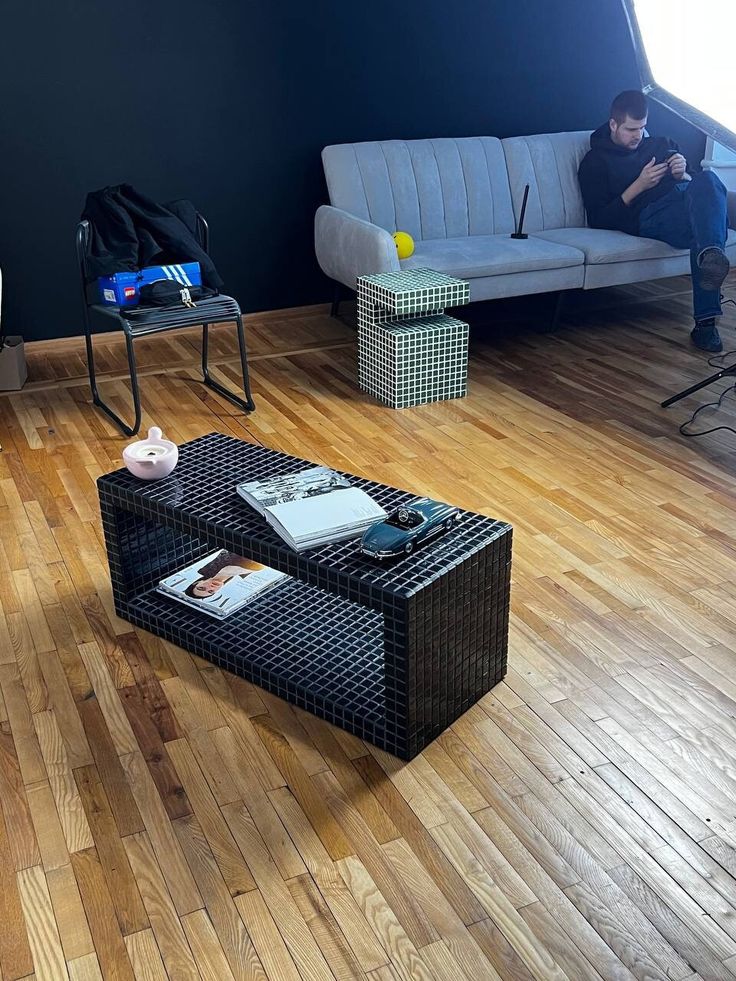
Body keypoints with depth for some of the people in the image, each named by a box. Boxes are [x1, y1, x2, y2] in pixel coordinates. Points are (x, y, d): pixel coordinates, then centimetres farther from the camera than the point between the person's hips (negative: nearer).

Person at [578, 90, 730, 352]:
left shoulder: (663, 145, 33)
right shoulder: (595, 161, 16)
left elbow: (691, 184, 26)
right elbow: (598, 220, 4)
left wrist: (683, 176, 2)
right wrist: (639, 186, -5)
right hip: (649, 215, -4)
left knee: (707, 181, -36)